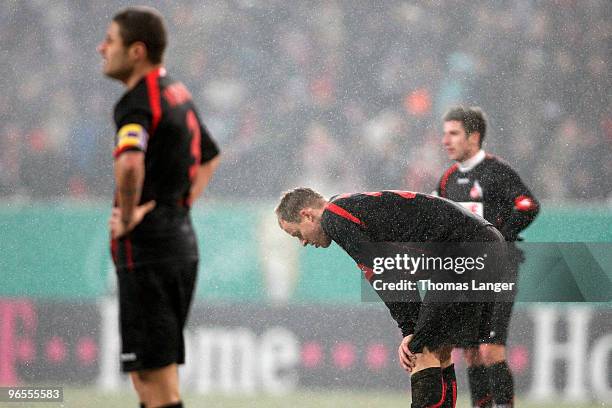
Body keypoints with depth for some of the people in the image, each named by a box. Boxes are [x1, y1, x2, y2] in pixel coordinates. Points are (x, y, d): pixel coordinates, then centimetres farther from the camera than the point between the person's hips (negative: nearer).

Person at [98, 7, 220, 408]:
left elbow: (130, 162, -36)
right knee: (144, 375, 16)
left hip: (147, 252, -9)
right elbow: (209, 157, 32)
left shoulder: (137, 101, -15)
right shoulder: (177, 92, 15)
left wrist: (128, 216, -21)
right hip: (182, 238, 9)